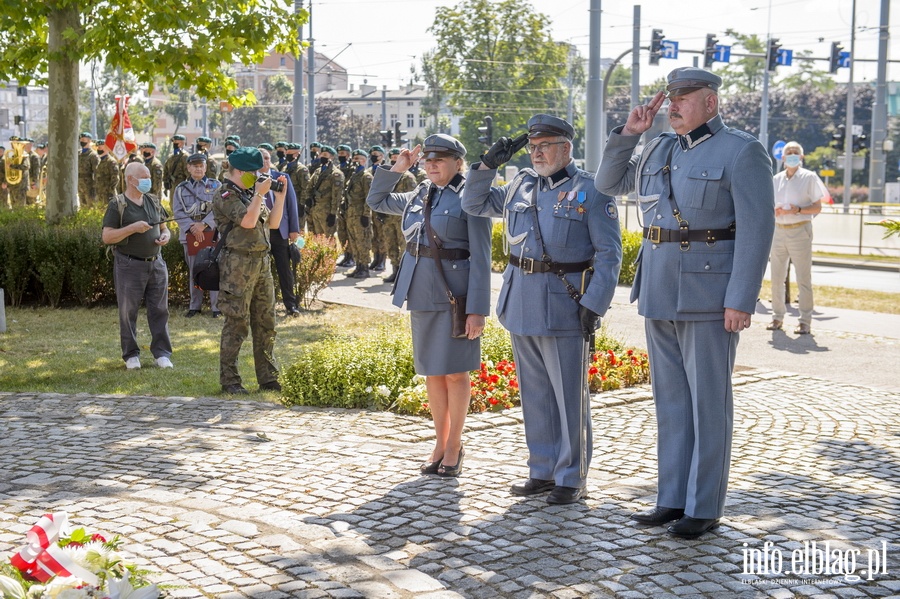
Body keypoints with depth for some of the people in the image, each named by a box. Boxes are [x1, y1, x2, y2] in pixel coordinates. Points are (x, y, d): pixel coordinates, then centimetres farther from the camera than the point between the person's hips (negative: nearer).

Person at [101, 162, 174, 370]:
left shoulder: (153, 201, 13)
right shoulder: (117, 205, -4)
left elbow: (163, 228, 22)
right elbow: (107, 237, -10)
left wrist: (165, 236, -2)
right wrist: (133, 228, -20)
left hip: (156, 263, 5)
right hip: (130, 265, -5)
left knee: (159, 310, 5)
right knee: (128, 312, 3)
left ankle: (162, 353, 13)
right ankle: (131, 355, 14)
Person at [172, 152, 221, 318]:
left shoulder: (216, 186, 6)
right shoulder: (180, 188, 10)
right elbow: (178, 212, 2)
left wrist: (203, 224, -15)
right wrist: (192, 227, -12)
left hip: (212, 233, -1)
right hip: (190, 235, 2)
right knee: (193, 271, 7)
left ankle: (216, 306, 3)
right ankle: (194, 305, 15)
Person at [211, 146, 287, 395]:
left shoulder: (251, 193, 17)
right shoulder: (225, 195, -8)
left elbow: (273, 223, 16)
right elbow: (248, 221, -21)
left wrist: (280, 196, 8)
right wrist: (260, 194, -16)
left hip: (262, 262, 8)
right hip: (238, 264, -8)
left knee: (265, 323, 10)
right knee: (237, 324, -5)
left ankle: (268, 378, 17)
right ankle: (229, 381, 2)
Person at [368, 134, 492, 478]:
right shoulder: (418, 196, 11)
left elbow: (481, 258, -11)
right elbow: (375, 201, 26)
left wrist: (477, 309, -16)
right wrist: (396, 169, 12)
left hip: (455, 294, -6)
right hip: (421, 294, 6)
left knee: (455, 371, 2)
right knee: (432, 372, 11)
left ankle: (454, 448, 14)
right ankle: (440, 444, 23)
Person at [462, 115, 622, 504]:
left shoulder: (590, 192, -6)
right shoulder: (521, 185, 11)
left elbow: (609, 254, -8)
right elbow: (473, 204, 22)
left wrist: (594, 305, -15)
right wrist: (488, 164, 8)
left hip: (564, 307, -6)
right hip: (522, 307, 6)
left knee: (569, 397, 1)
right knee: (535, 395, 13)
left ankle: (572, 479, 11)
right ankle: (542, 472, 24)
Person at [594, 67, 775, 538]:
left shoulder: (742, 151, -8)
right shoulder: (659, 150, 12)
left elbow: (756, 228, -13)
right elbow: (608, 183, 22)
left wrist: (741, 300, -19)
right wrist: (629, 132, 8)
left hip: (709, 293, -7)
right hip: (660, 291, 7)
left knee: (708, 402, 0)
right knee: (670, 398, 11)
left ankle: (705, 508, 9)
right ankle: (673, 498, 20)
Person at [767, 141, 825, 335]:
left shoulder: (809, 177, 1)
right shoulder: (777, 179, 14)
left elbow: (817, 207, -1)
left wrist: (798, 210, -17)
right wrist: (774, 211, -4)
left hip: (800, 231, -4)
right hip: (778, 230, 4)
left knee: (803, 279, -4)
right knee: (776, 277, 6)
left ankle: (805, 321, 0)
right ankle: (777, 317, 16)